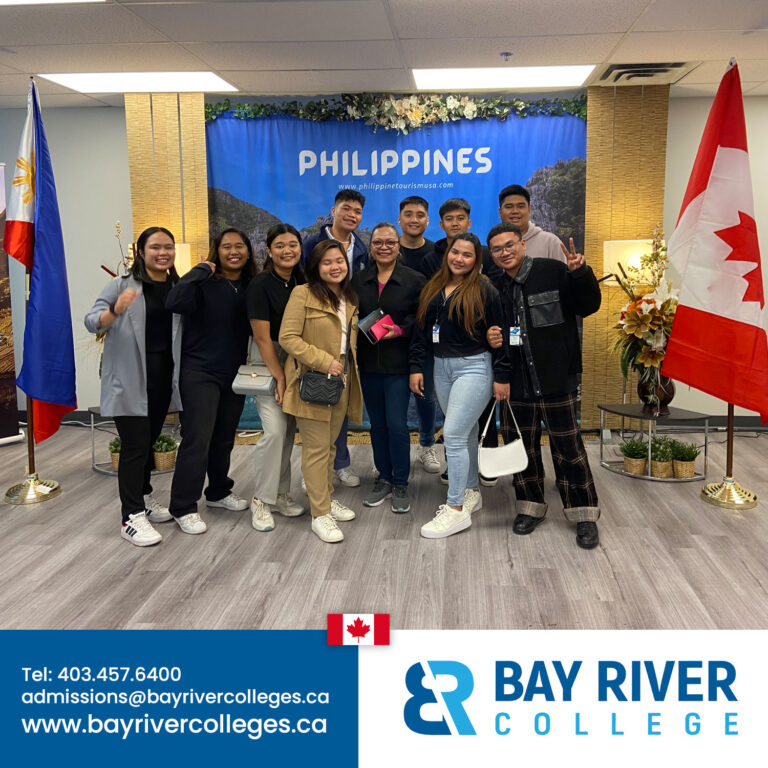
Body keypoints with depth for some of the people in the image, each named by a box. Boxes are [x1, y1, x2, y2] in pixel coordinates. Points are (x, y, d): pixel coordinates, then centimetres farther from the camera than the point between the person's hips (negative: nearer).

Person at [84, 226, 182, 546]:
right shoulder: (121, 285, -6)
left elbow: (185, 331, 15)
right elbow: (91, 322, -13)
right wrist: (115, 310, -31)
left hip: (163, 374, 5)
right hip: (129, 378, -5)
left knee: (150, 440, 17)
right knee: (135, 444, -6)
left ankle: (143, 497, 33)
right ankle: (131, 517, 0)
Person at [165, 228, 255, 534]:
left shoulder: (251, 288, 7)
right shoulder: (205, 283, -11)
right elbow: (175, 302, -29)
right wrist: (200, 270, -21)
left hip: (234, 372, 6)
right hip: (200, 372, -6)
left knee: (224, 437, 17)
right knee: (197, 439, -7)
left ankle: (218, 492, 35)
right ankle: (183, 508, 3)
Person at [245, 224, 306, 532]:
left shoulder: (303, 283, 6)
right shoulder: (260, 285, -11)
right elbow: (262, 336, -13)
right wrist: (279, 378, -14)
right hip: (267, 361, -5)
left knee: (289, 429, 6)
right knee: (275, 430, -13)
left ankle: (280, 494, 20)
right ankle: (261, 499, 2)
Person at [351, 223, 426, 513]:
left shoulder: (414, 280, -2)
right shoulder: (358, 280, 8)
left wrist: (400, 330, -18)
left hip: (398, 363, -4)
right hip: (368, 362, 4)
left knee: (396, 424, -5)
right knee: (377, 423, 12)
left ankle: (400, 484, 10)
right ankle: (383, 479, 25)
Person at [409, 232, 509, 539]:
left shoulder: (484, 290, -7)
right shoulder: (433, 288, 10)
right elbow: (421, 330, 12)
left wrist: (501, 376, -10)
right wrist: (416, 367, 6)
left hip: (473, 367, -6)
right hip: (441, 367, 6)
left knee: (453, 434, -10)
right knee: (465, 433, 15)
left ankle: (456, 509, -1)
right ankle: (471, 493, 30)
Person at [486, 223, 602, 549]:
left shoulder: (554, 271, -5)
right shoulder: (495, 287, 9)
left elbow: (588, 306, -6)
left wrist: (581, 274, -23)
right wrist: (491, 339, -3)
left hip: (555, 378, -4)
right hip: (515, 380, 5)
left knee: (568, 447, 1)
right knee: (521, 445, 13)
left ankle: (584, 513, 15)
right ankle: (530, 506, 30)